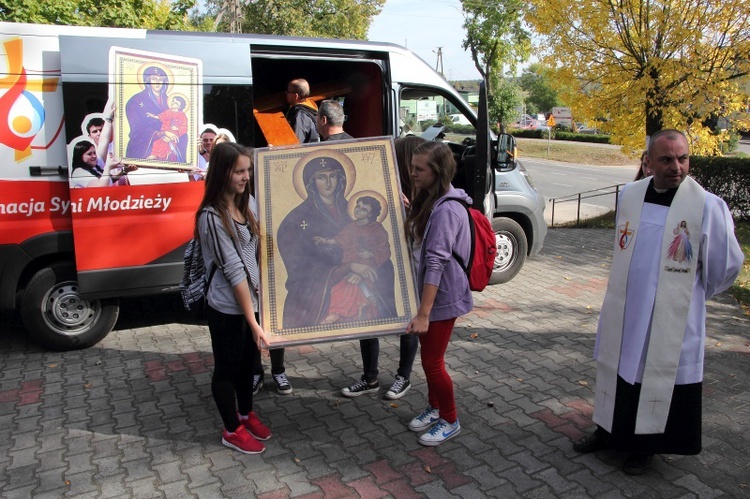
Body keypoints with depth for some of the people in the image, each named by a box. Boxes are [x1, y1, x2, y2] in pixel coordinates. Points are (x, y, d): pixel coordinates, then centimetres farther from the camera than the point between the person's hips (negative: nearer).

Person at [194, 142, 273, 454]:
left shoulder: (249, 204, 1)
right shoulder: (212, 217, -20)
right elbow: (233, 270, -22)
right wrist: (253, 321, -20)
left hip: (251, 300, 7)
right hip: (227, 309, -7)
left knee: (247, 361, 23)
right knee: (227, 367, 12)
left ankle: (246, 415, 45)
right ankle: (232, 431, 31)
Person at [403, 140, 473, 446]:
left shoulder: (447, 209, -24)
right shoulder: (427, 201, 7)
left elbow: (436, 262, -28)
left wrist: (423, 313, -29)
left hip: (442, 297, -9)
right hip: (427, 292, 9)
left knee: (432, 361, 3)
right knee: (429, 356, 21)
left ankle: (450, 421, 24)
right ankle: (434, 407, 41)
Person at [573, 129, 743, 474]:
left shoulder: (706, 206, -15)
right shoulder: (628, 196, 0)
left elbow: (726, 265, -3)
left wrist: (691, 294, 8)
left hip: (671, 321, -4)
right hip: (622, 315, 4)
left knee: (659, 381, 10)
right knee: (617, 371, 16)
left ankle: (644, 446, 30)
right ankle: (608, 430, 36)